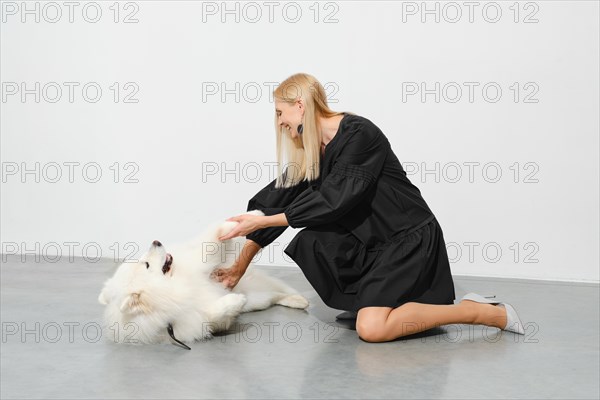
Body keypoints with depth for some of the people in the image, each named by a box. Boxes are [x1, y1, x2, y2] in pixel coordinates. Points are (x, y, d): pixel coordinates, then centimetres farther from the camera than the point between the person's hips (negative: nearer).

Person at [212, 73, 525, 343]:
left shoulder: (359, 134, -19)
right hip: (373, 241, 8)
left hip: (410, 239, -8)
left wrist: (261, 221, -21)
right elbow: (278, 200, 7)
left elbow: (333, 201, -23)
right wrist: (239, 267, 7)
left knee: (371, 329, -23)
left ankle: (490, 313, -10)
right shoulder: (311, 151, 6)